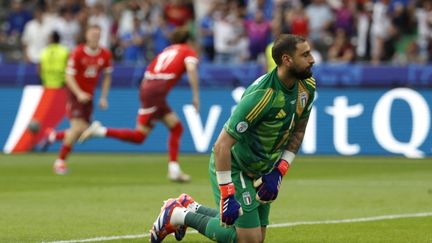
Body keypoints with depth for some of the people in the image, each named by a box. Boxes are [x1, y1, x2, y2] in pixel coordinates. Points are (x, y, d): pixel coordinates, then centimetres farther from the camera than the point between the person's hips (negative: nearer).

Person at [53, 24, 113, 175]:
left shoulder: (105, 55, -3)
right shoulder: (78, 53, -15)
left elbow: (107, 76, 11)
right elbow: (69, 76, -15)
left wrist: (103, 97, 4)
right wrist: (79, 94, -28)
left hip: (88, 95, 5)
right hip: (74, 93, -5)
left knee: (84, 130, 0)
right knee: (78, 127, -19)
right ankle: (60, 161, -6)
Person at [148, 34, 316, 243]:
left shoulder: (307, 86, -8)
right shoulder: (261, 96, -32)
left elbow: (298, 131, 9)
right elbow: (222, 145, -31)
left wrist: (279, 172, -2)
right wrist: (227, 195, -31)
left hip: (261, 170, 8)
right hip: (233, 167, -8)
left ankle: (190, 208, 27)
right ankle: (176, 215, 4)